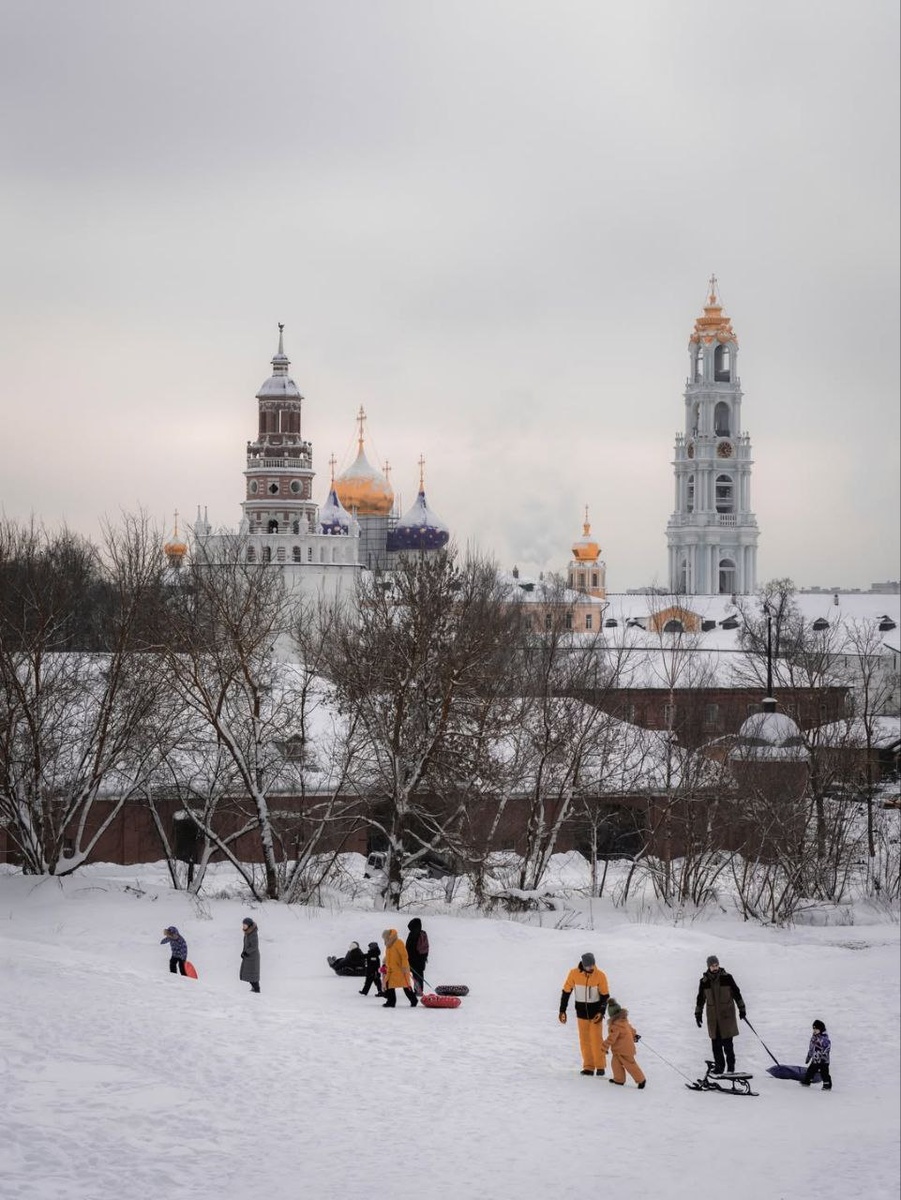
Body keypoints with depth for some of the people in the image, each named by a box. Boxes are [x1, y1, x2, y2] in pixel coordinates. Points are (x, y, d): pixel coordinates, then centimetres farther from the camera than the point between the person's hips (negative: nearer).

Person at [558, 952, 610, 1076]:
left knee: (597, 1039, -4)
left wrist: (601, 1012, -14)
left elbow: (605, 995, -5)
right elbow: (566, 991, -1)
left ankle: (600, 1066, 5)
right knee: (584, 1039, 3)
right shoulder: (574, 974, -11)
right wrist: (562, 1010, -1)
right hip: (581, 1010, 2)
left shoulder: (600, 976, -14)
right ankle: (588, 1067, 9)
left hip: (595, 1010, -2)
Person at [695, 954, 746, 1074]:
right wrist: (698, 1014, 11)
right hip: (713, 1017, 2)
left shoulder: (726, 978, -2)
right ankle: (719, 1066, 11)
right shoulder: (704, 981, 3)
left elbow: (736, 993, 5)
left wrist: (742, 1008, 4)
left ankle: (731, 1065, 9)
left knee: (727, 1043, -4)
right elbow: (700, 999, 12)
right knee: (715, 1043, 2)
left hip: (727, 1015, -2)